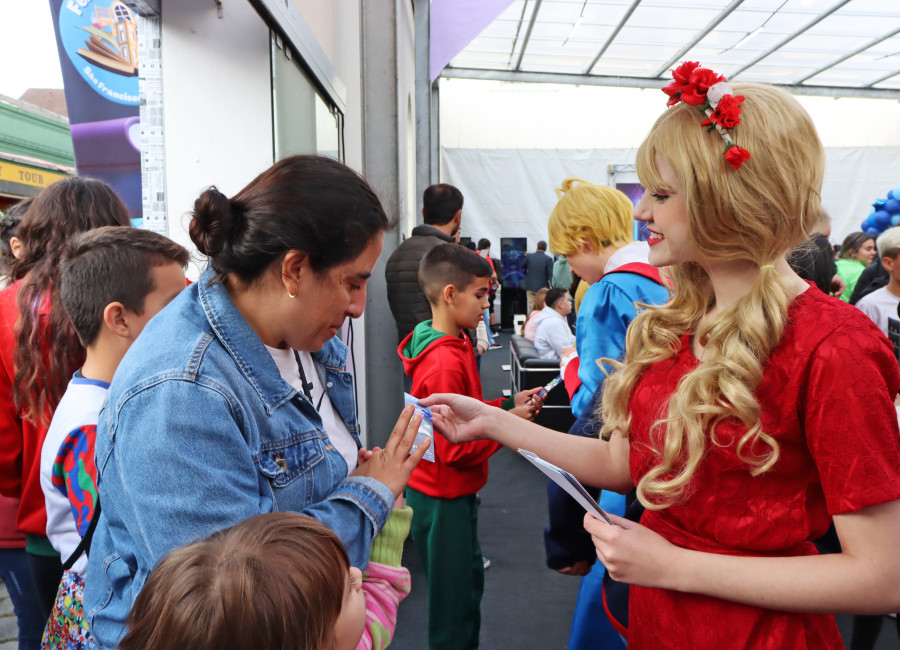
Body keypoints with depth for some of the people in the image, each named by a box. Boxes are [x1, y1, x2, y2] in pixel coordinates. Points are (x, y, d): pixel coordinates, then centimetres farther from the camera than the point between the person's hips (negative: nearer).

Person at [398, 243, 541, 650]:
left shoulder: (454, 346, 4)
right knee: (454, 605, 9)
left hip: (455, 494, 10)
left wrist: (508, 403, 2)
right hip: (442, 499, -10)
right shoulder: (444, 364, -28)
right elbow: (454, 449, -26)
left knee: (470, 578, 26)